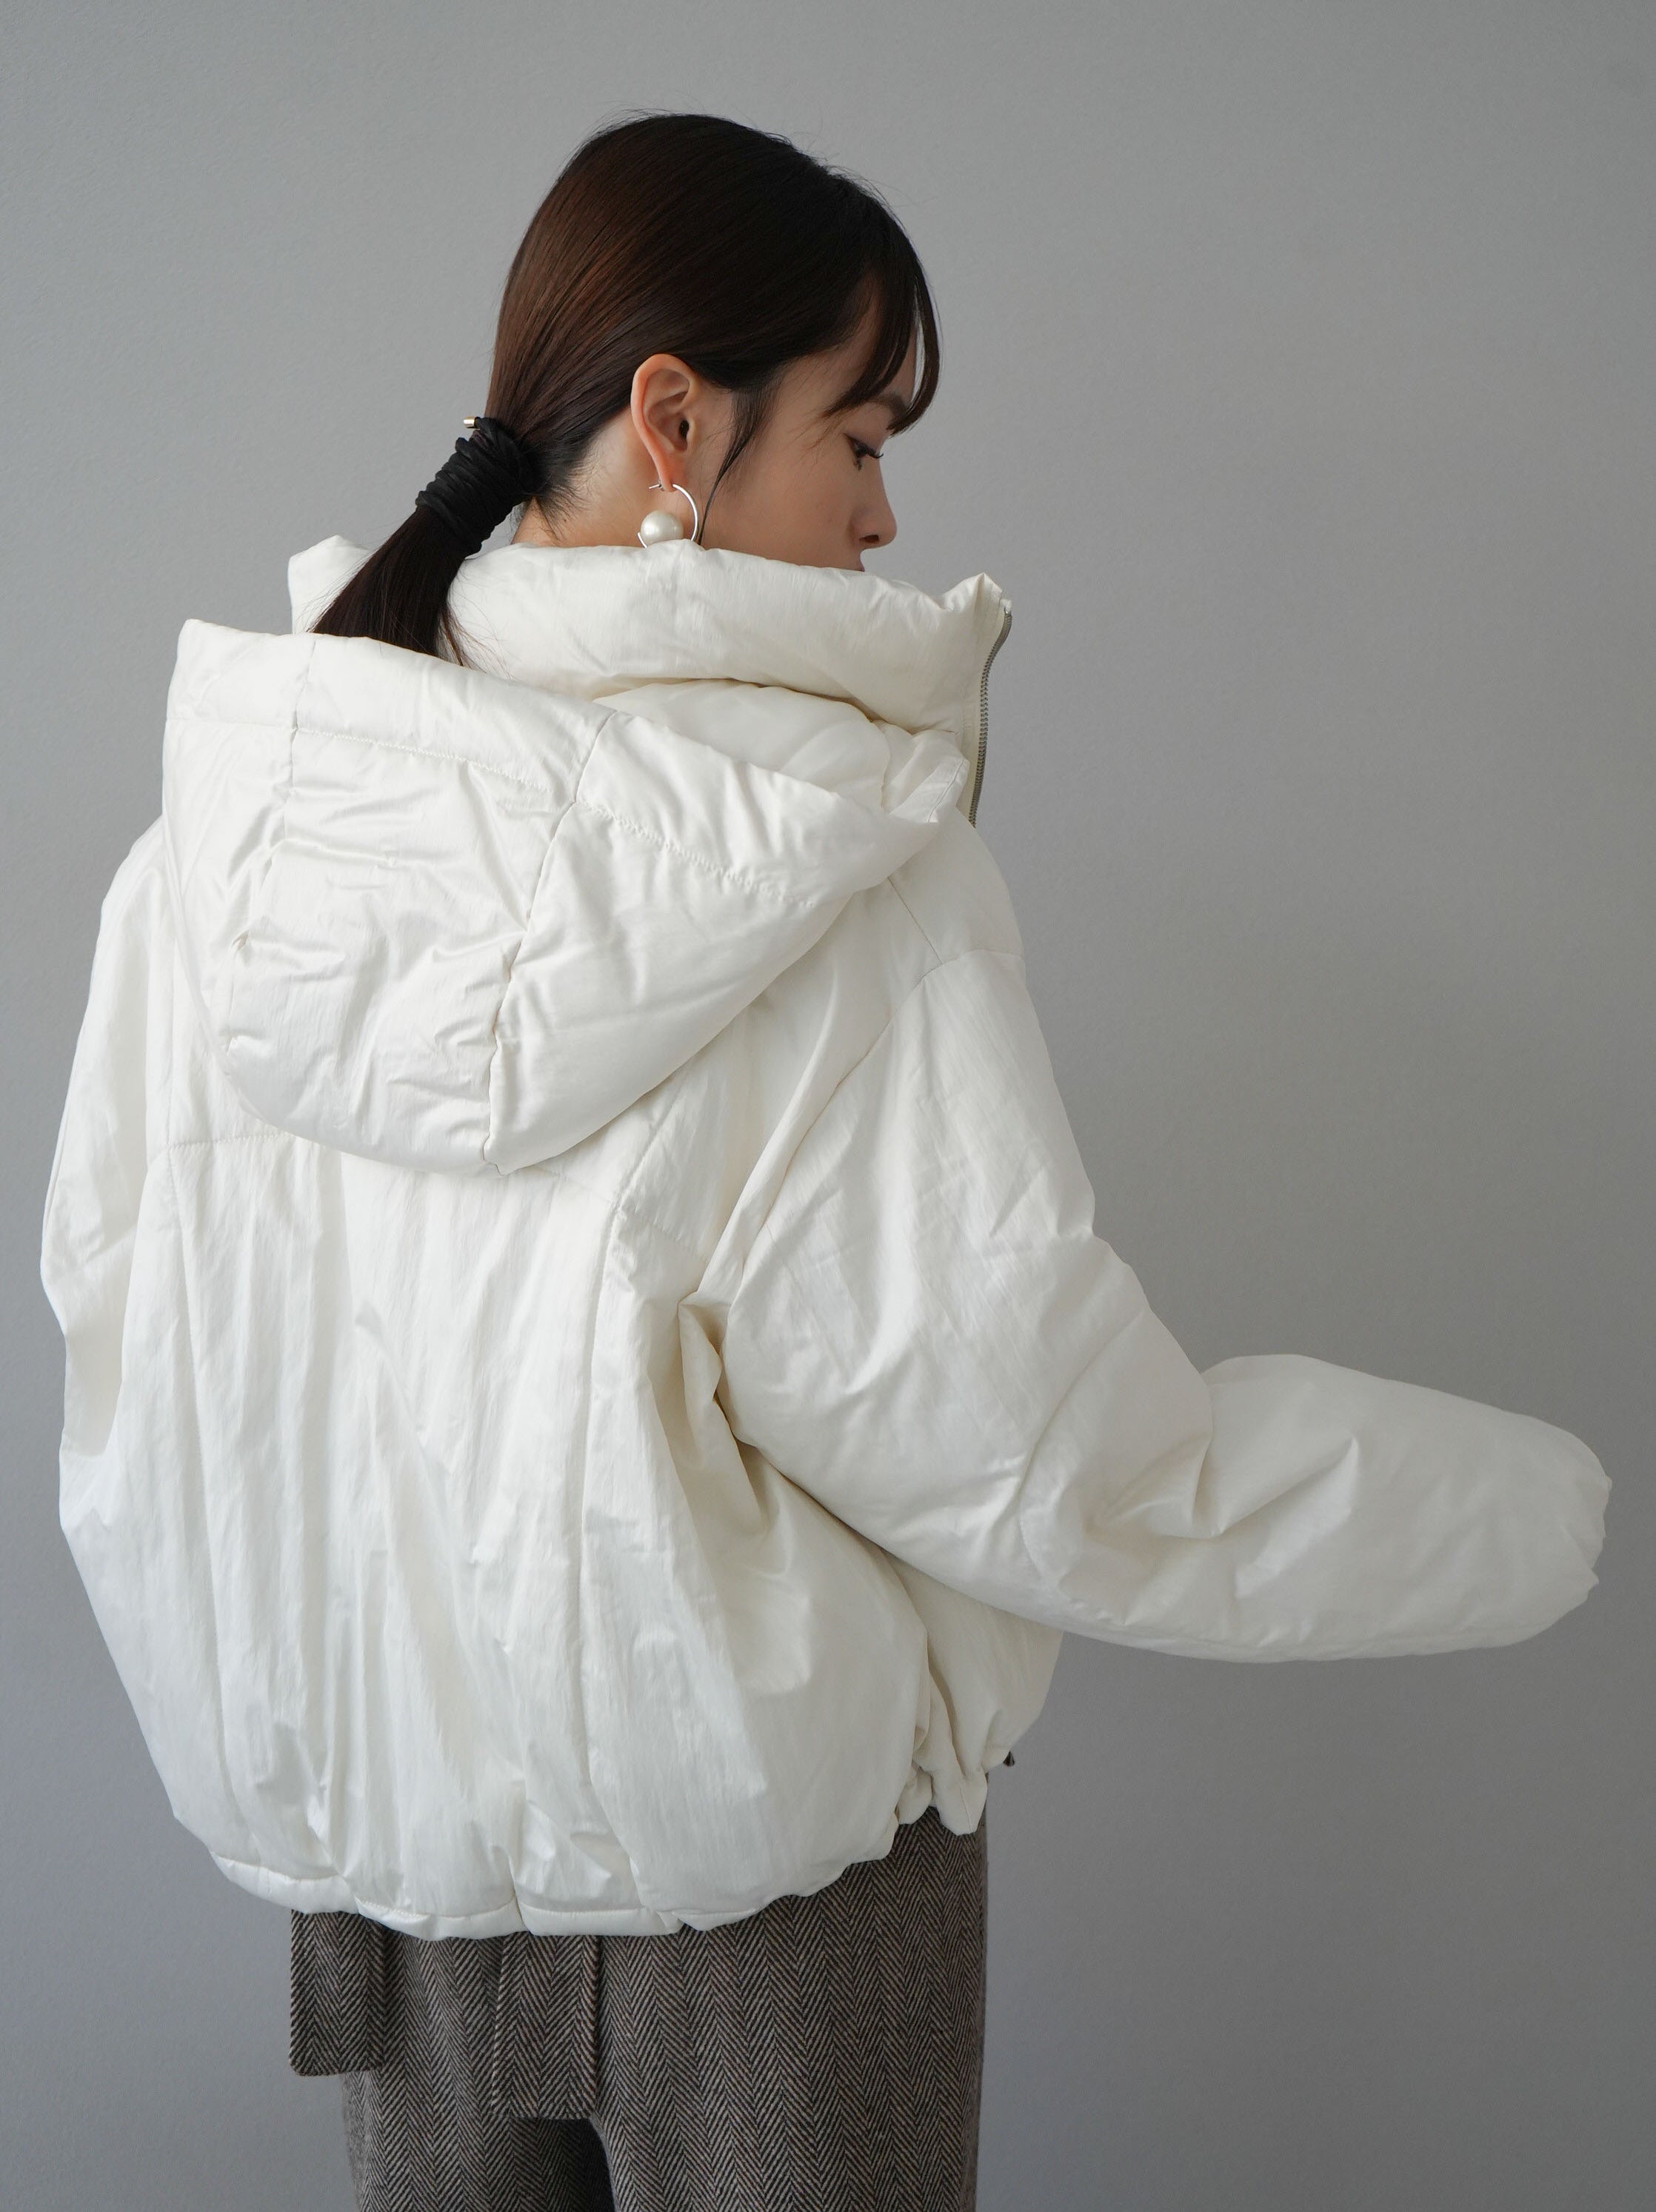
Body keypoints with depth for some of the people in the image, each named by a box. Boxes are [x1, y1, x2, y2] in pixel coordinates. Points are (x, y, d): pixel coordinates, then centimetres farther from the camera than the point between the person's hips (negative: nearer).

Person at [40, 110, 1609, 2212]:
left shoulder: (237, 801, -8)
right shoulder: (848, 880, -24)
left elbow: (109, 1275, 1)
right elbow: (1034, 1442, -22)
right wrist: (1561, 1508, -9)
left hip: (362, 1793, 5)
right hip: (760, 1841, -4)